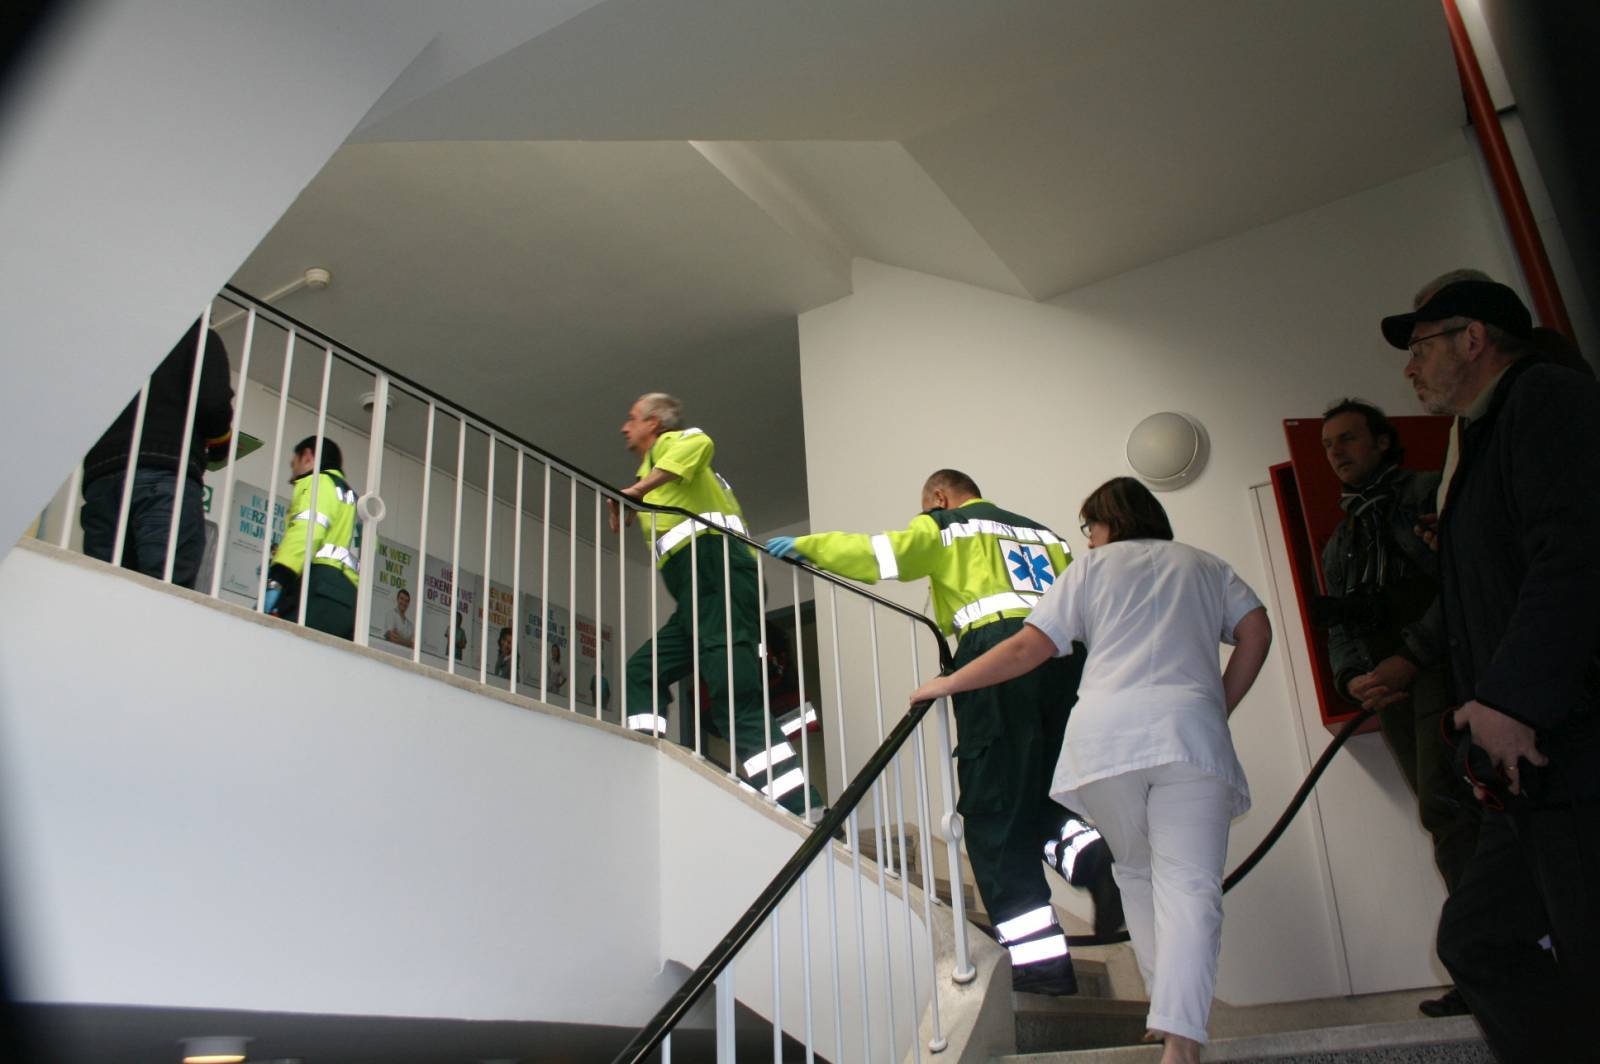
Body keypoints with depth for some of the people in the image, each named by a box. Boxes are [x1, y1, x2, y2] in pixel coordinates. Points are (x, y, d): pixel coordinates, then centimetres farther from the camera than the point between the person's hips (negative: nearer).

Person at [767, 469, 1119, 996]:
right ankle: (1087, 848, -16)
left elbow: (882, 555, 2)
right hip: (1066, 655, 6)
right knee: (1041, 791, 17)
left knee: (997, 813, -2)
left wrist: (804, 545, 13)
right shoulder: (1043, 532, 30)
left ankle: (1041, 958, -8)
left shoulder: (947, 525, 15)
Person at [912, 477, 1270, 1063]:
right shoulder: (1205, 566, 25)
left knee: (1135, 871, 19)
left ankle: (1167, 1003, 16)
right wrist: (1219, 709, 16)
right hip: (1190, 732, 0)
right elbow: (1256, 631, 11)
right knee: (1189, 883, -8)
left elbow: (1027, 649, 7)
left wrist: (948, 684, 14)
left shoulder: (1092, 568, 17)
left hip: (1105, 734, 0)